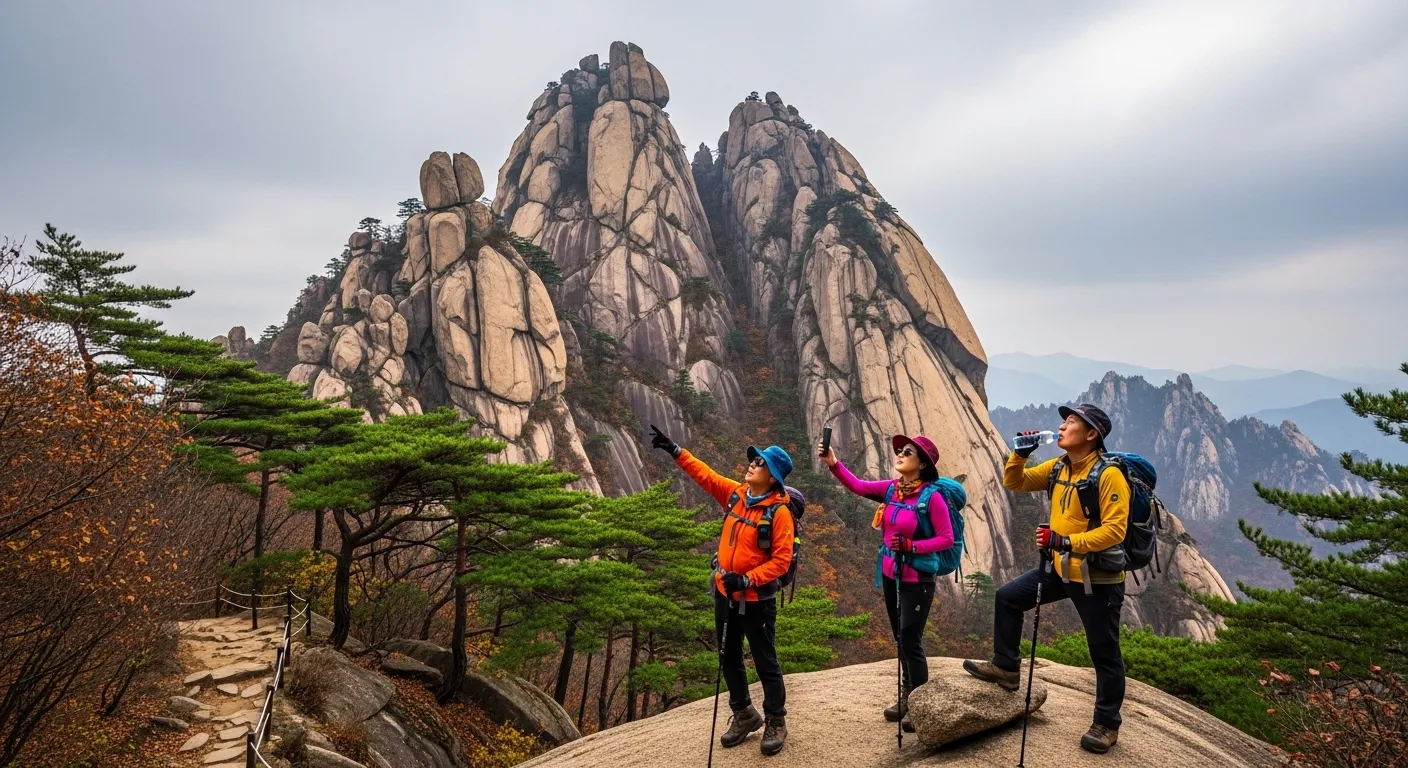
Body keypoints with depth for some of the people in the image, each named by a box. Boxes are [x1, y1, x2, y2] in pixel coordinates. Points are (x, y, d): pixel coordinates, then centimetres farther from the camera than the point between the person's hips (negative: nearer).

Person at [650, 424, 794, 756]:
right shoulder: (735, 494, -1)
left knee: (765, 662, 6)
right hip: (724, 593, 6)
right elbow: (705, 474, 7)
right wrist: (675, 451, 0)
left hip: (756, 599, -6)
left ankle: (775, 722, 25)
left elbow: (781, 560, -19)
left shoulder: (779, 512, -18)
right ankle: (744, 715, 36)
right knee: (729, 658, 17)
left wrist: (747, 580, -26)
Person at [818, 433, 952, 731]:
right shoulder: (891, 489, 0)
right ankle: (908, 697, 31)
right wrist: (833, 463, -14)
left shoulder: (932, 496, -18)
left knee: (911, 641, -2)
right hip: (890, 575, 7)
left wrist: (912, 546, -24)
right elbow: (858, 486, 0)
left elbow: (946, 539, -14)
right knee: (900, 639, 17)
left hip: (917, 580, -7)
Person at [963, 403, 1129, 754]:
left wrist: (1065, 541, -31)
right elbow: (1016, 483, 8)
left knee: (1104, 654, 7)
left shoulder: (1108, 474, -21)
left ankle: (1107, 725, 24)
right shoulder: (1057, 468, 2)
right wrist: (1020, 454, -10)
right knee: (1008, 597, 10)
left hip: (1098, 578, -7)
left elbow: (1114, 530, -26)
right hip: (1059, 568, 8)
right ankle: (1006, 667, 23)